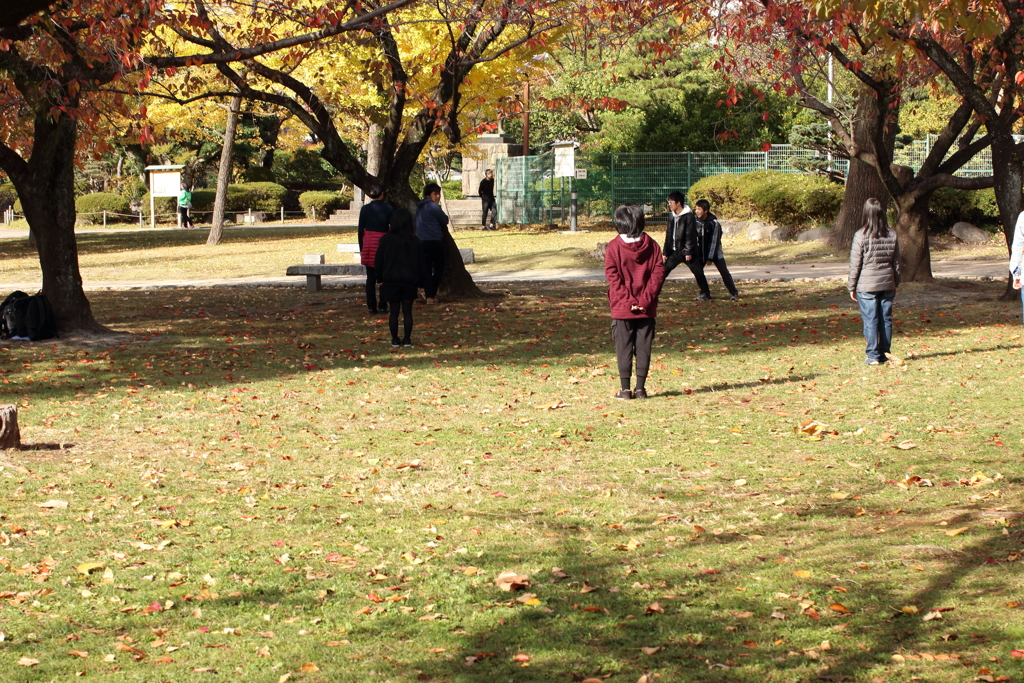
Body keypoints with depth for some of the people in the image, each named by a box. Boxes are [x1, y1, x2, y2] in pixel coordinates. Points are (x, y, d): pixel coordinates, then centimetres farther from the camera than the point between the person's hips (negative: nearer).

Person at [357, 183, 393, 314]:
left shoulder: (365, 209, 0)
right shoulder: (388, 208, -3)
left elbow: (360, 230, 2)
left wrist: (361, 248, 11)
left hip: (368, 244, 1)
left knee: (370, 278, 5)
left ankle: (371, 307, 3)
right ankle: (383, 306, 2)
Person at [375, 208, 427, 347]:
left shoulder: (386, 240, -4)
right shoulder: (416, 241, 0)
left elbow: (378, 261, 2)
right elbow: (422, 263, 6)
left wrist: (379, 277, 13)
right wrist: (420, 280, 15)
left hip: (391, 281, -1)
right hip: (410, 281, 1)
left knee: (394, 311, 5)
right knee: (407, 311, 6)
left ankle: (395, 339, 7)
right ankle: (407, 339, 6)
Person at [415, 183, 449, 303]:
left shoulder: (419, 206, 14)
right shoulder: (433, 206, -11)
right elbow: (445, 220, -5)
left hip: (422, 242, 6)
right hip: (435, 240, -6)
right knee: (439, 268, 8)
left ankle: (429, 295, -2)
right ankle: (432, 293, 5)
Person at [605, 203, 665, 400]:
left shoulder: (614, 247, -6)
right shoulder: (652, 245, 1)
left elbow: (613, 276, -10)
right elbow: (658, 273, -4)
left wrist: (628, 300, -11)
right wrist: (646, 299, -7)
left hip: (622, 308, -2)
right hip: (647, 309, 2)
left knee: (624, 348, 4)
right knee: (643, 348, 7)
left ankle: (625, 389, 4)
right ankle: (640, 388, 6)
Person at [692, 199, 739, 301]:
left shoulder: (714, 223, -19)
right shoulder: (695, 220, -7)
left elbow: (715, 241, -17)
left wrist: (710, 258, -18)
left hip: (714, 251, -4)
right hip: (701, 251, 4)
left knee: (724, 272, -6)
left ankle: (733, 293, 7)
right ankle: (705, 294, -1)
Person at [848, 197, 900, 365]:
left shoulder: (861, 236, -10)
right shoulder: (892, 235, 3)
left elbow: (855, 264, -6)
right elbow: (896, 262, 10)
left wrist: (852, 286, 2)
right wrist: (895, 283, 20)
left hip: (866, 284, -4)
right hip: (887, 284, 4)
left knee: (870, 320, -1)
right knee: (886, 319, 10)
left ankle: (873, 355, -1)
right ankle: (885, 353, 14)